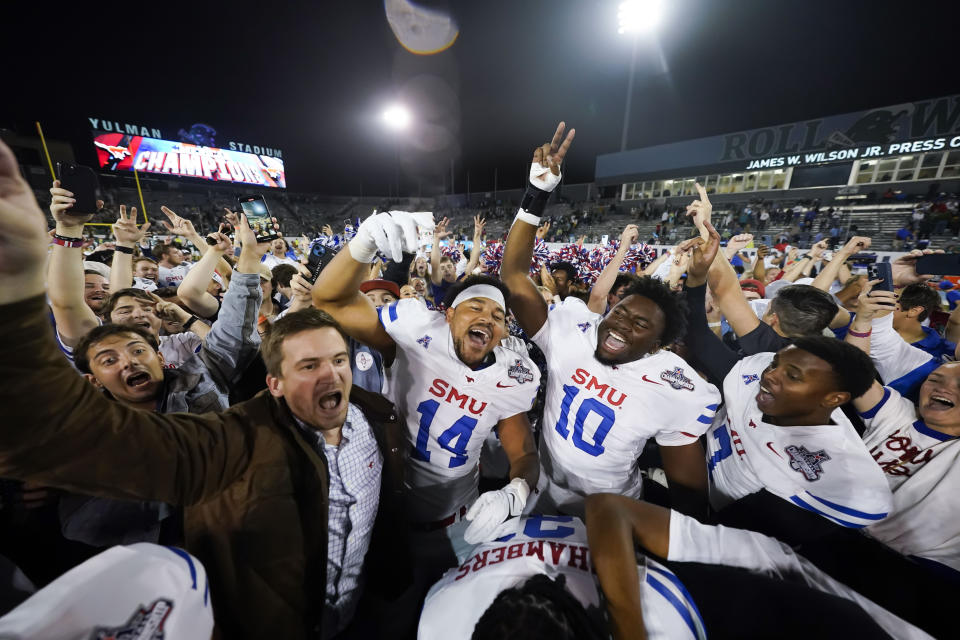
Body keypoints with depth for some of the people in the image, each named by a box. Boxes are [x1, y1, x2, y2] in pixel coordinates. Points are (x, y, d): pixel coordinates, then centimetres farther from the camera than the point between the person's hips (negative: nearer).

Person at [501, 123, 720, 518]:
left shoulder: (676, 392, -23)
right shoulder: (571, 330, -22)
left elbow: (687, 484, -11)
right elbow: (513, 275, -28)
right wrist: (536, 195, -36)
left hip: (607, 513, -2)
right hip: (544, 487, 3)